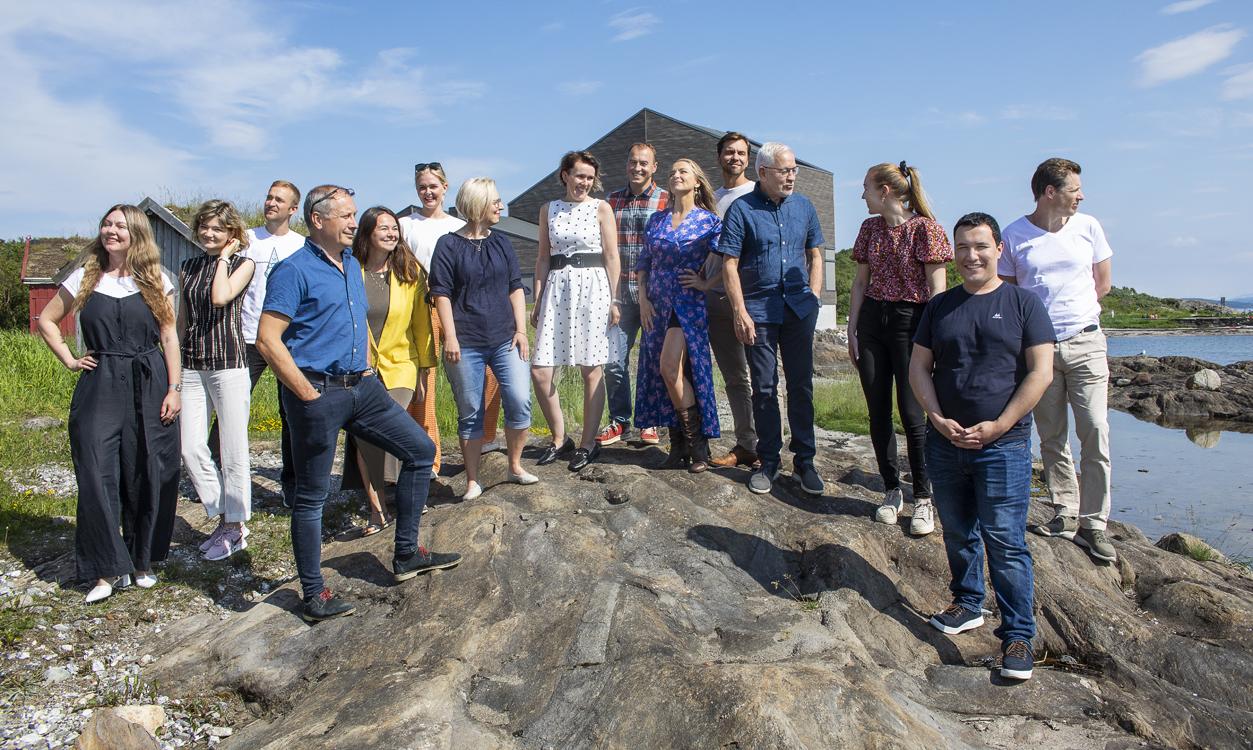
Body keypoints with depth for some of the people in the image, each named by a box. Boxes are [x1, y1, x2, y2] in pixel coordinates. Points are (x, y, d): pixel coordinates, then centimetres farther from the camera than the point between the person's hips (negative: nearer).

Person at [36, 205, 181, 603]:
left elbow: (169, 336, 3)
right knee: (97, 476, -3)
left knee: (147, 476, 5)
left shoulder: (155, 280, 4)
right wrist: (69, 360, 5)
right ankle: (109, 569, 7)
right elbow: (47, 320, 17)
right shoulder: (85, 278, 7)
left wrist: (174, 388, -3)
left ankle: (142, 560, 20)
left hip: (149, 386, -1)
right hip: (99, 387, 1)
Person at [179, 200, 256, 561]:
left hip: (229, 365, -5)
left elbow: (221, 297, -18)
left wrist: (224, 257, -6)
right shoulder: (188, 267, 14)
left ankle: (234, 527, 14)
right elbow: (182, 320, 18)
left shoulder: (244, 264, 1)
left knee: (233, 450, 1)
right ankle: (223, 517, 16)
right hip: (192, 367, 5)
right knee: (191, 449, 0)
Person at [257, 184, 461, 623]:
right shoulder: (295, 270, -11)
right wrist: (307, 393, -17)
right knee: (311, 495, 3)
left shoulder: (351, 265, 14)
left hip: (361, 388, 8)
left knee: (420, 449, 8)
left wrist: (366, 369, 15)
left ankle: (406, 554, 19)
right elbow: (268, 340, -17)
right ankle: (314, 595, 15)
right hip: (317, 393, -8)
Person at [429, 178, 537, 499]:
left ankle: (515, 466, 12)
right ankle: (472, 481, 15)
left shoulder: (502, 243, 12)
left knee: (520, 402, -8)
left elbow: (516, 289, 13)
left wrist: (521, 330, 4)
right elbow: (442, 293, -3)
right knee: (470, 413, 4)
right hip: (466, 344, -3)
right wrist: (450, 336, -10)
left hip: (505, 340, 3)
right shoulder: (449, 245, 0)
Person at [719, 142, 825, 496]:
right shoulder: (741, 209, -4)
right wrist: (740, 312, -12)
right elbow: (730, 265, -7)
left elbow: (815, 255, 16)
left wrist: (813, 298, 4)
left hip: (799, 309, 3)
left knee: (801, 385, 6)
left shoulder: (803, 207, 8)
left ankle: (804, 460, 16)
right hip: (759, 311, -3)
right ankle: (768, 462, 16)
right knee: (764, 387, 5)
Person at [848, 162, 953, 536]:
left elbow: (937, 288, -9)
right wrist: (852, 330, 10)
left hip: (910, 321, -6)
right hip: (872, 320, 6)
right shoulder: (870, 228, 11)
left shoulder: (924, 227, -7)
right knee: (878, 413, 6)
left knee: (912, 413, -5)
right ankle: (892, 491, 19)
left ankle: (923, 499, 8)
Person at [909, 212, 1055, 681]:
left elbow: (1040, 372, -5)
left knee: (1005, 541, -4)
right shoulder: (940, 306, 10)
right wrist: (938, 418, -6)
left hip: (1003, 445, -4)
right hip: (945, 442, 4)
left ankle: (1018, 634, 6)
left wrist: (999, 425, -12)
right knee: (958, 533, 15)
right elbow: (918, 366, 8)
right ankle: (967, 605, 33)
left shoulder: (1023, 303, 0)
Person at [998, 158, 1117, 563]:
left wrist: (1070, 312, 10)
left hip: (1085, 342, 0)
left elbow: (1103, 283, 14)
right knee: (1052, 437, 7)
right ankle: (1066, 514, 19)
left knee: (1095, 431, -6)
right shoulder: (1015, 235, 0)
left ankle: (1094, 523, 1)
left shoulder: (1088, 227, 5)